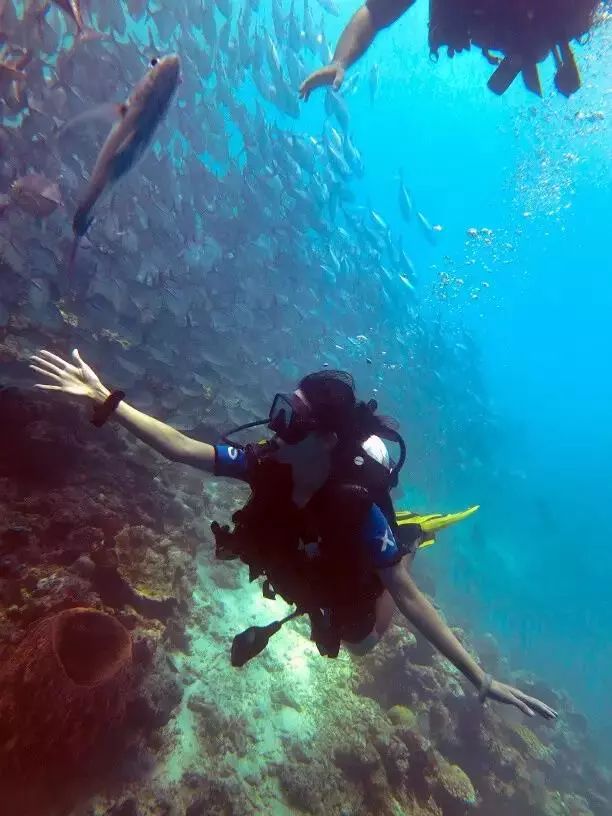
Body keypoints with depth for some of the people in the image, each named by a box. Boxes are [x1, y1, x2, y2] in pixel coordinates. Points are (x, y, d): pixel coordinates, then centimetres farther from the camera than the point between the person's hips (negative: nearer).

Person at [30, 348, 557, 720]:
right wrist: (105, 400, -32)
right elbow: (180, 447, -30)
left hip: (347, 593, -4)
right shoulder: (268, 464, -34)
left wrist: (481, 680, -39)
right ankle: (392, 541, 43)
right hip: (299, 576, 5)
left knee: (361, 642, 30)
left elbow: (409, 598, -40)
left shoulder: (359, 509, -46)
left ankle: (407, 545, 39)